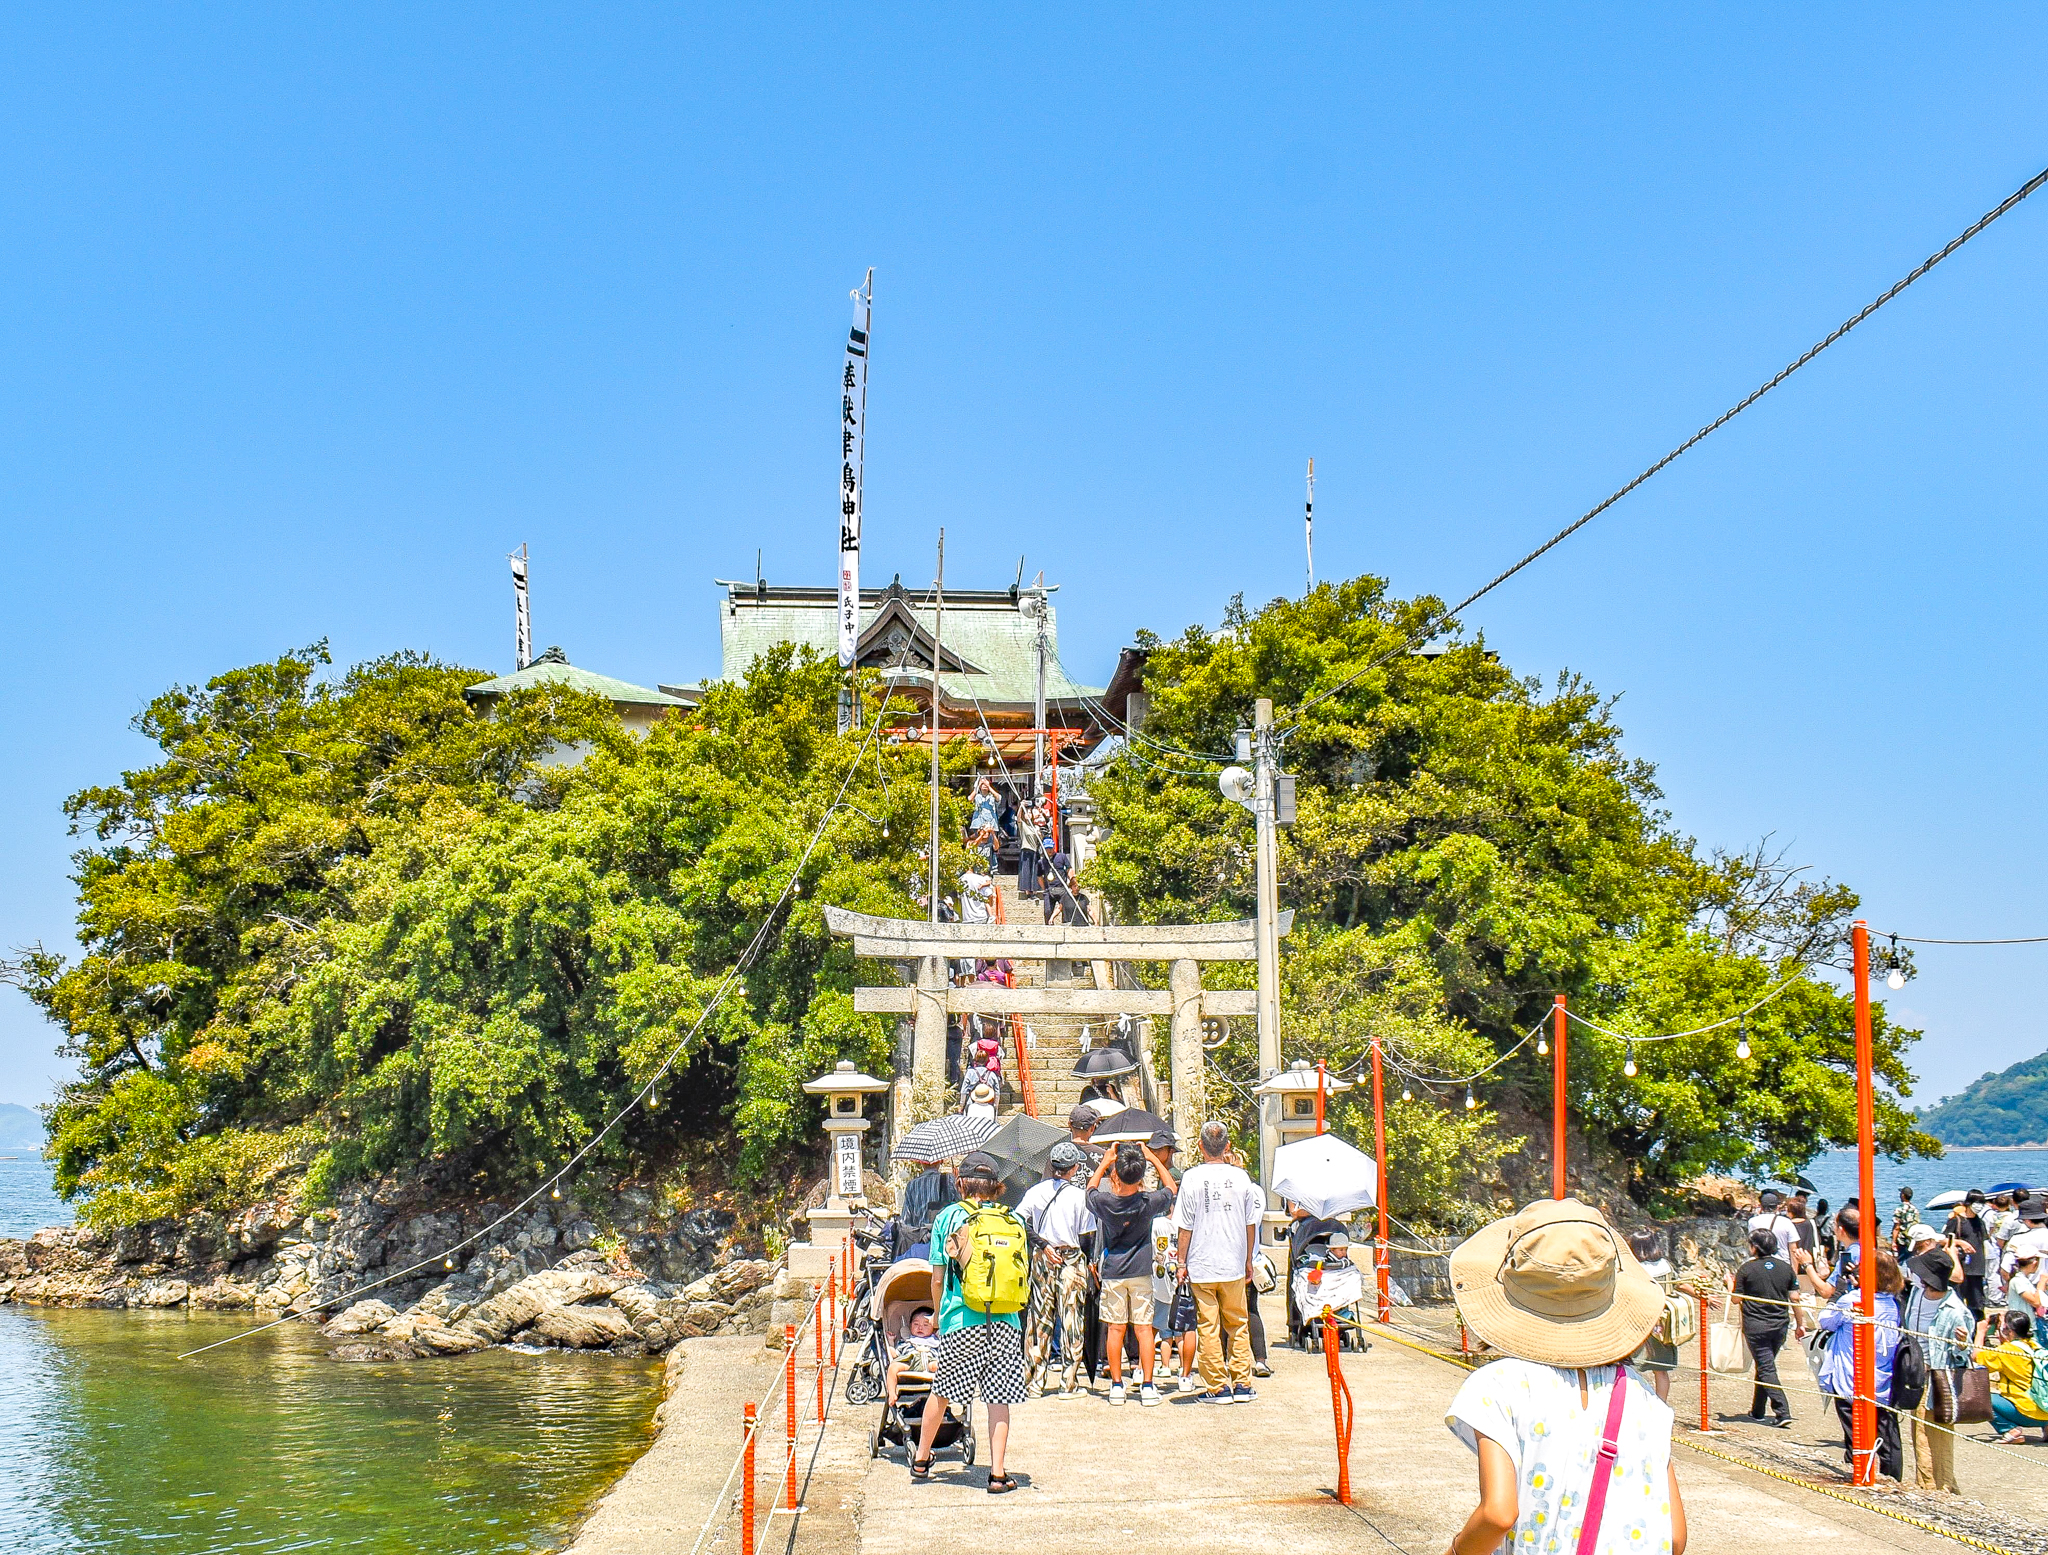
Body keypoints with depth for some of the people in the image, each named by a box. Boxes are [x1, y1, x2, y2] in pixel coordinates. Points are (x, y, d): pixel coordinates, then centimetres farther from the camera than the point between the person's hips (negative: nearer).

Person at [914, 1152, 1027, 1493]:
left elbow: (938, 1278, 4)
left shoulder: (948, 1217, 2)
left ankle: (921, 1459, 29)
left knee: (942, 1393, 15)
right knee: (999, 1400, 5)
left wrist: (939, 1315, 20)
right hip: (1005, 1322, 1)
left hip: (960, 1321, -1)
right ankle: (998, 1473, 2)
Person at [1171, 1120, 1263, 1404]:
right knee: (1238, 1325, 13)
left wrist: (1181, 1262, 5)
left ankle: (1218, 1387, 5)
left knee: (1208, 1328, 4)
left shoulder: (1192, 1178, -8)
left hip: (1201, 1265, -2)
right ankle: (1242, 1384, 13)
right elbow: (1250, 1223, 6)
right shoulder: (1240, 1177, -1)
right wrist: (1248, 1261, 17)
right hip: (1234, 1264, 2)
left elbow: (1185, 1226, -5)